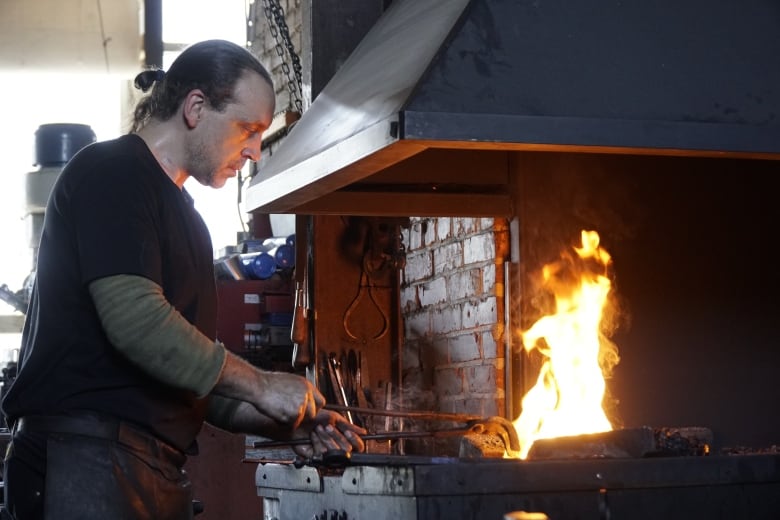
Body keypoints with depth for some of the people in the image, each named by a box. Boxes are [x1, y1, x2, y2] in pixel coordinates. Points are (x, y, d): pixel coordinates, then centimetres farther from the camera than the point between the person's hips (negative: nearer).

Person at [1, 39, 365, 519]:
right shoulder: (110, 173, -6)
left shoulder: (182, 215, 23)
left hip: (158, 469, 9)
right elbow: (133, 317, -20)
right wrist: (260, 385, -13)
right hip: (88, 458, -9)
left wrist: (281, 422, 11)